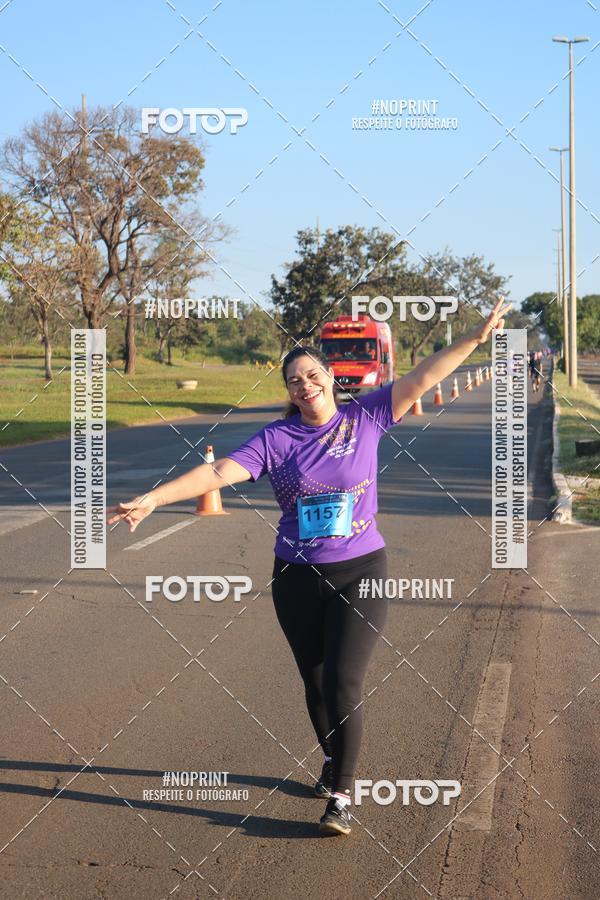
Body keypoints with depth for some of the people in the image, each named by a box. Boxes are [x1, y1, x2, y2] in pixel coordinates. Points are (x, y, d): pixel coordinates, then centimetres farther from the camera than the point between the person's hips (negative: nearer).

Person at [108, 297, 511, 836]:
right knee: (315, 682, 15)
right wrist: (153, 498, -21)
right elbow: (219, 472, -11)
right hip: (297, 578, 2)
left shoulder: (364, 420, -2)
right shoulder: (276, 440, -3)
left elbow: (423, 378, -6)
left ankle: (340, 797, 1)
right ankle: (333, 761, 40)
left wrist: (477, 336, -12)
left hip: (360, 573, -2)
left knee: (344, 684, -9)